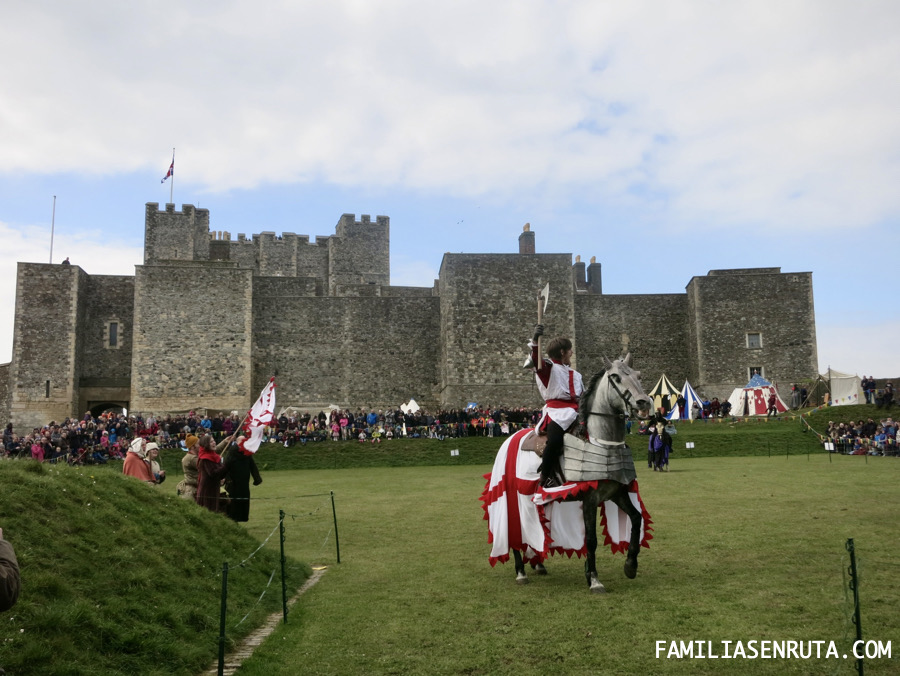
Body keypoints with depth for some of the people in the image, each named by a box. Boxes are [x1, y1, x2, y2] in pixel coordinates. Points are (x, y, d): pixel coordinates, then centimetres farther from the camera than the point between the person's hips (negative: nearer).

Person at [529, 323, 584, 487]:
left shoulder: (575, 374, 26)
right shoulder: (548, 367, 2)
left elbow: (583, 395, 29)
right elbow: (536, 360, -19)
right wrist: (535, 341, -35)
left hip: (575, 411, 8)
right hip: (555, 413, -8)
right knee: (555, 440, -32)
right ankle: (545, 477, -21)